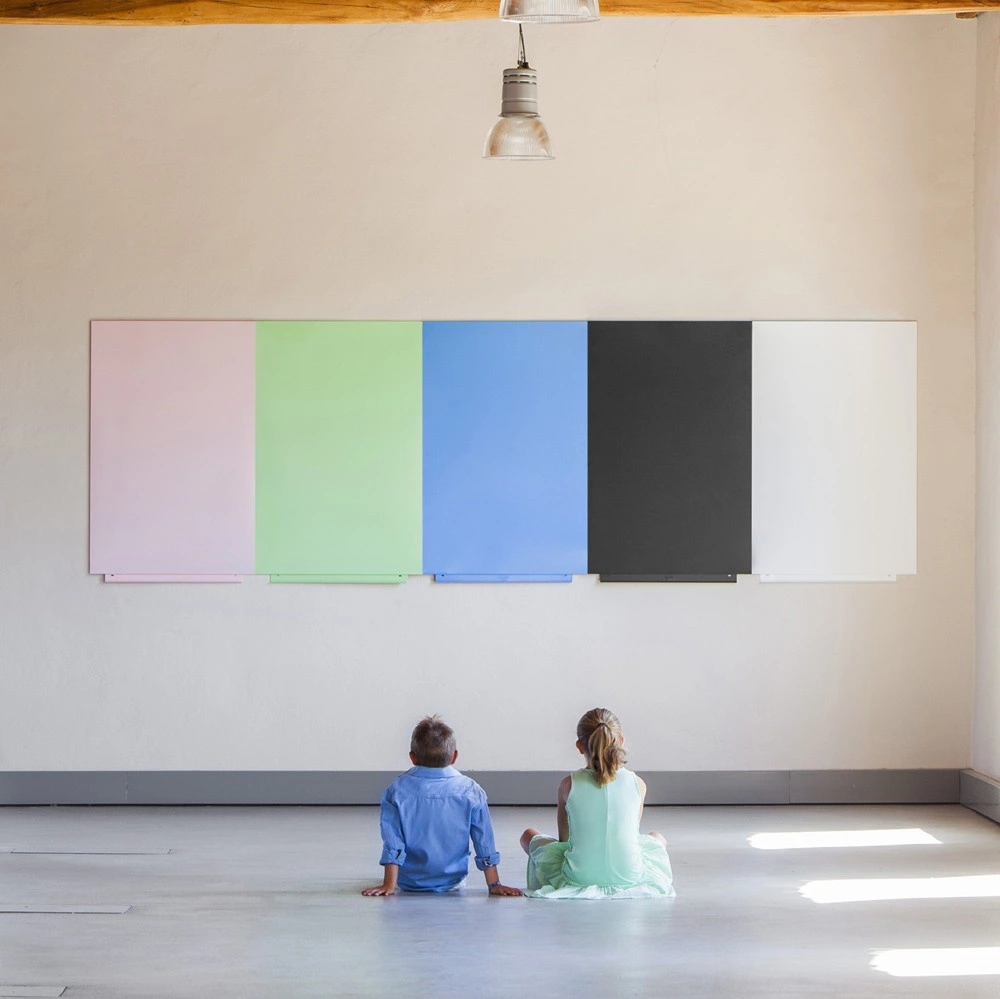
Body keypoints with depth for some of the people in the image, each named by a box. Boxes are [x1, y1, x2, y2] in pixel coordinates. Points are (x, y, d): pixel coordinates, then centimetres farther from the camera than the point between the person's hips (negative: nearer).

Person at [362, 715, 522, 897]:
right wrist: (494, 885, -2)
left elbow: (393, 842, -13)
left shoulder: (397, 791, -13)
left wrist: (389, 885, -9)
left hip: (409, 883, -1)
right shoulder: (470, 791, -11)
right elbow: (485, 843, -7)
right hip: (452, 882, 1)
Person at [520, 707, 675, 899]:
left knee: (529, 836, 23)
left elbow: (564, 838, 3)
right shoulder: (637, 783, -5)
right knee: (657, 839, 34)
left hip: (579, 875, -1)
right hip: (629, 875, 1)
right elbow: (631, 833, 8)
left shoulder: (569, 784, -8)